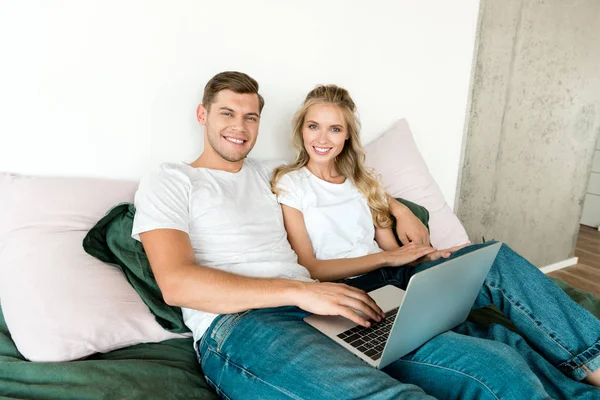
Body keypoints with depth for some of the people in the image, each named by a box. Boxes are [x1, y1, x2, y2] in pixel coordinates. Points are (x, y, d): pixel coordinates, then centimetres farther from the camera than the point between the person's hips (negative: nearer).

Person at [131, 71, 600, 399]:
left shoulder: (270, 177, 24)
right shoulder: (166, 183, 7)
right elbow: (176, 283, -9)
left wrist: (398, 208, 21)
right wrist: (299, 290, -16)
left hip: (315, 309, 6)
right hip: (237, 325, -5)